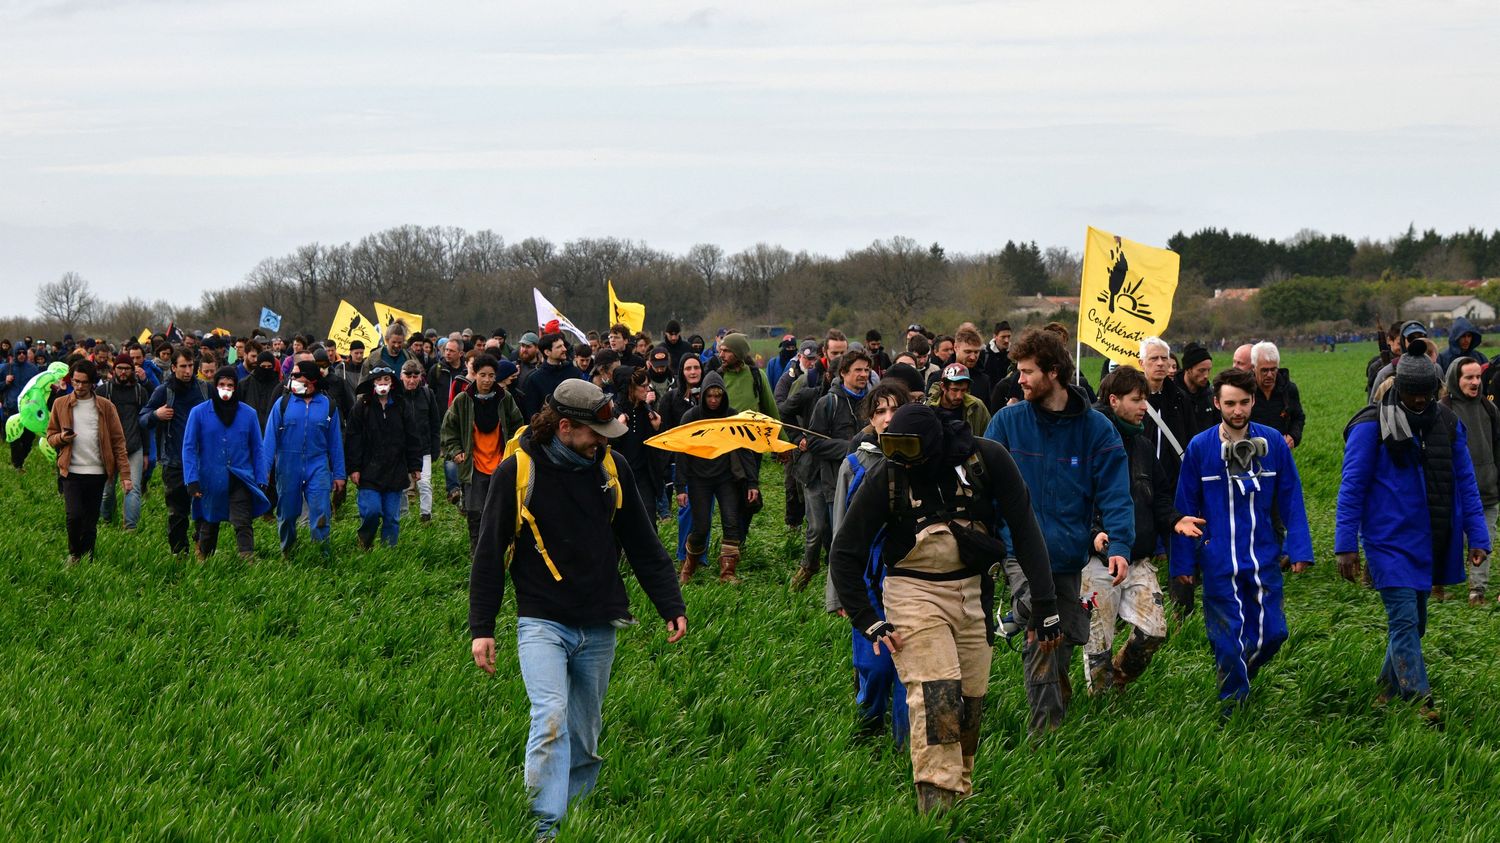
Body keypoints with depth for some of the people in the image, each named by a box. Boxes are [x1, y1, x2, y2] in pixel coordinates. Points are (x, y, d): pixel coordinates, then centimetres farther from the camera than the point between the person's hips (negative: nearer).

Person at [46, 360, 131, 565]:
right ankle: (74, 553, 9)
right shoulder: (60, 404, 5)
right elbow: (50, 435, 11)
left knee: (91, 522, 5)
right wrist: (61, 438, -14)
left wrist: (125, 474, -5)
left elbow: (118, 441, 2)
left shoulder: (105, 407, 3)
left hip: (97, 473, 1)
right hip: (71, 471, -1)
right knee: (74, 515, -15)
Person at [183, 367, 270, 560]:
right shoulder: (199, 412, -1)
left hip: (240, 479, 0)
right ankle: (202, 563, 34)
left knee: (243, 524, -14)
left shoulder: (248, 414, 3)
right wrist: (192, 480, -10)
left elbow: (257, 449, 7)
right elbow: (189, 448, -1)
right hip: (210, 481, 0)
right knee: (209, 525, 15)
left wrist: (261, 481, 1)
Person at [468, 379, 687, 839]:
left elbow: (644, 544, 14)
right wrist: (481, 628, -2)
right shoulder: (518, 470, -6)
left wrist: (672, 607, 10)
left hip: (599, 628, 4)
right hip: (541, 623, -4)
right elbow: (489, 554, 0)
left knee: (584, 737, 8)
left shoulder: (611, 468, 5)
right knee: (551, 719, -20)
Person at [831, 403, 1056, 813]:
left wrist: (1045, 605, -8)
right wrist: (867, 622, -8)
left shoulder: (986, 459, -11)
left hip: (973, 593, 3)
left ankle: (960, 794, 22)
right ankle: (936, 805, -21)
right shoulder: (884, 478, -12)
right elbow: (845, 553, -3)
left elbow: (1025, 530, -5)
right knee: (937, 697, -19)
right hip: (914, 593, -2)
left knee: (971, 705, 4)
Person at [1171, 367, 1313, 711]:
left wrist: (1299, 549, -3)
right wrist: (1182, 562, 1)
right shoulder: (1199, 448, -5)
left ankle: (1242, 674, 35)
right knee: (1228, 640, 1)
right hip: (1219, 563, -2)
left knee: (1271, 633, 4)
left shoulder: (1273, 443, -2)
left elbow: (1290, 499, 3)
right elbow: (1185, 509, 1)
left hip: (1264, 557, 2)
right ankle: (1234, 705, 19)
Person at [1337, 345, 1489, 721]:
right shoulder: (1372, 427, -9)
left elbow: (1466, 485, 11)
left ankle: (1389, 688, 31)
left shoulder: (1448, 425, 6)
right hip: (1391, 544, -6)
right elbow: (1351, 488, -7)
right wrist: (1345, 545, -11)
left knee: (1414, 622, 15)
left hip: (1430, 545, 6)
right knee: (1404, 622, -11)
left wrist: (1477, 537, 5)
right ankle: (1420, 701, -13)